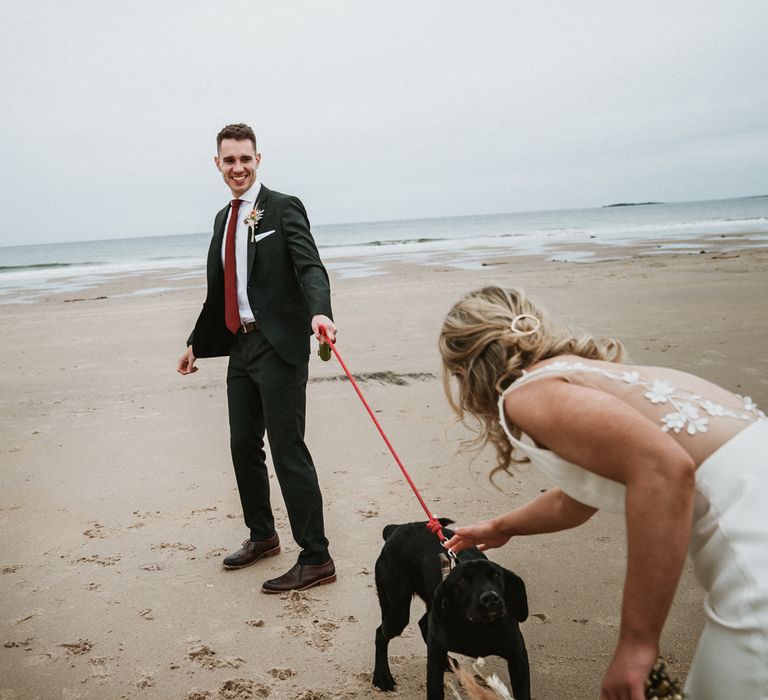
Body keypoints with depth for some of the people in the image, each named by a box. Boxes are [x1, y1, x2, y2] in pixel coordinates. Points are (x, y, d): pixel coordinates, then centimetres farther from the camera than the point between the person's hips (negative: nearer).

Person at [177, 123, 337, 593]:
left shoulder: (283, 208, -6)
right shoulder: (224, 218, 16)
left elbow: (310, 266, -20)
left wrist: (320, 311, -40)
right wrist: (197, 343, 27)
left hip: (278, 345, -8)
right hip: (240, 345, 8)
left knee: (287, 450, -8)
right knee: (244, 445, 15)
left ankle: (316, 559, 0)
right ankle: (262, 536, 34)